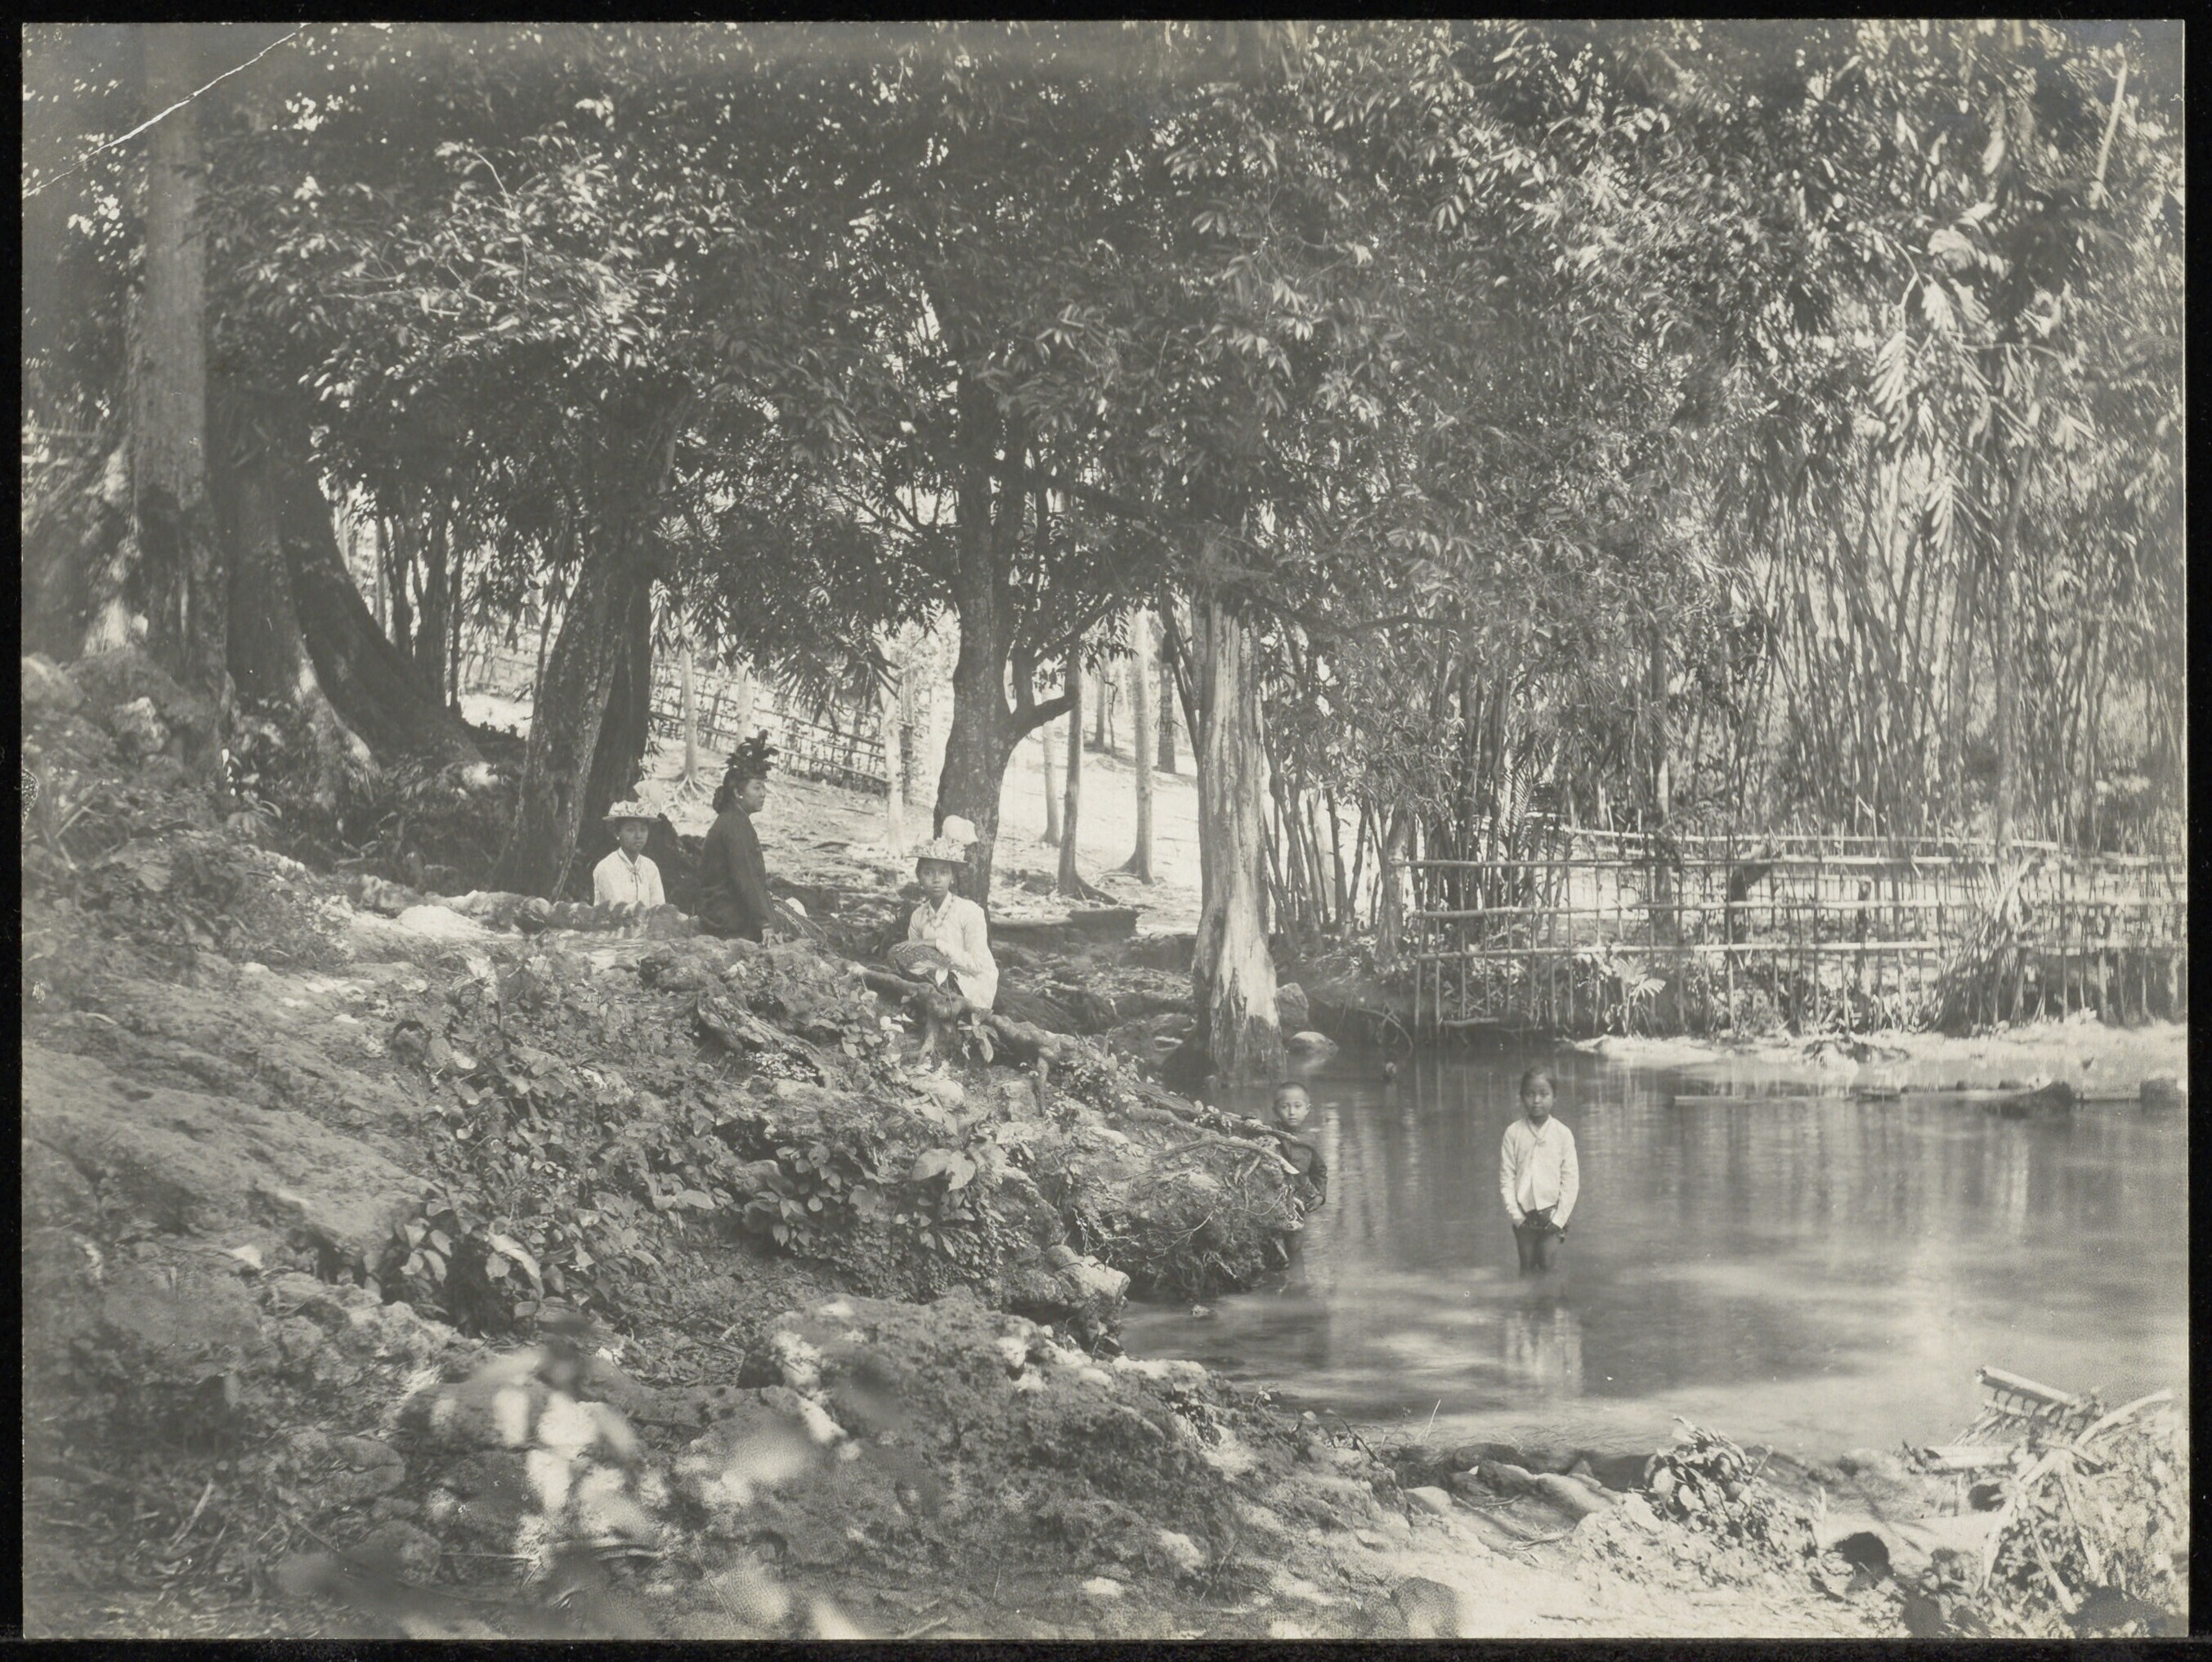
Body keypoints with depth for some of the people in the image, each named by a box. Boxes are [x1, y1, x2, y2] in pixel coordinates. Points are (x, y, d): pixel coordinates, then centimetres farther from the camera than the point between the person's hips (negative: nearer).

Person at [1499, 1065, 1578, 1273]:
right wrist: (1516, 1216, -7)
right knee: (1527, 1269, 5)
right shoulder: (1513, 1133, -1)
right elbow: (1506, 1178, 0)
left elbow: (1570, 1180, -2)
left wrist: (1559, 1219, -8)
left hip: (1551, 1214, -1)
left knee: (1547, 1264, -8)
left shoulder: (1563, 1134, -3)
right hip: (1524, 1215, 1)